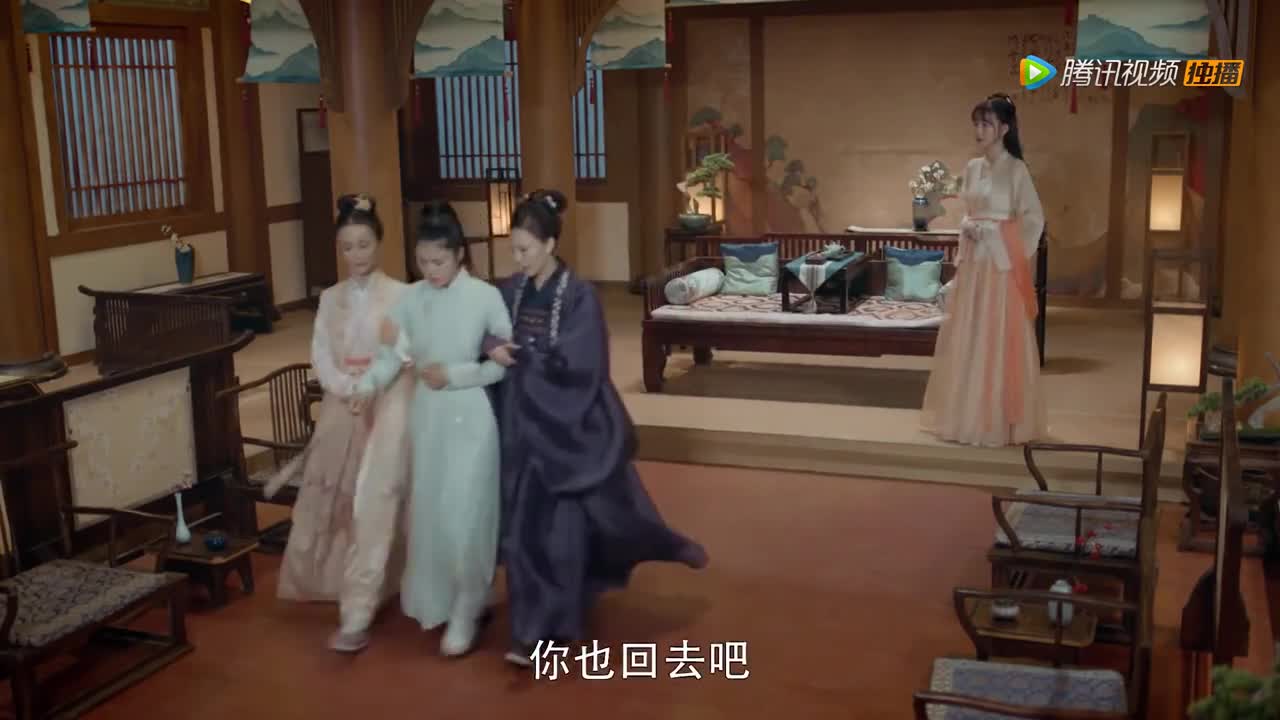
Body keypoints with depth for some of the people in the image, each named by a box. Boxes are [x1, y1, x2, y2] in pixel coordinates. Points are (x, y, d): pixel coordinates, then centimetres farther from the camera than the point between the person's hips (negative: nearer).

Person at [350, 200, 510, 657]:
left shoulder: (485, 297, -11)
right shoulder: (410, 299, 1)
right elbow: (392, 354, -4)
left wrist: (455, 375, -15)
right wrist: (369, 384, -23)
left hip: (470, 417, -4)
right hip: (426, 415, 5)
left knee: (463, 518, -3)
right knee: (428, 513, 13)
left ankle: (466, 612, 15)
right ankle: (438, 602, 32)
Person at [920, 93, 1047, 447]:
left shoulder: (1015, 170, -10)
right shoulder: (972, 168, 10)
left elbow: (1034, 219, -9)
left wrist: (1006, 247, -9)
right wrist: (968, 227, -2)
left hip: (1002, 265, -7)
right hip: (973, 261, 7)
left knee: (999, 340, -2)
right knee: (967, 338, 9)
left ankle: (1000, 419, 7)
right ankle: (968, 414, 19)